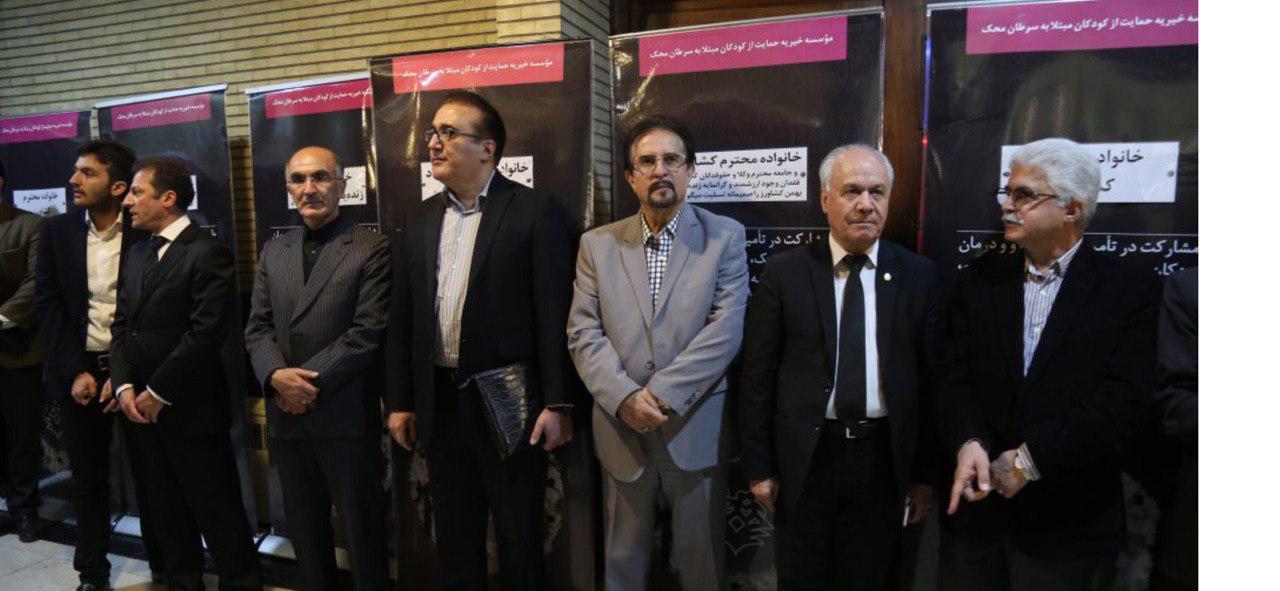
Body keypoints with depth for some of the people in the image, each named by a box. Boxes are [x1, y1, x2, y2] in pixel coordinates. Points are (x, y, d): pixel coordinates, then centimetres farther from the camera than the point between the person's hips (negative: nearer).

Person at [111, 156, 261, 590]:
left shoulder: (208, 253, -12)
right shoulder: (137, 254, 14)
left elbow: (205, 333, -18)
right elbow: (122, 326, 12)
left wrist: (158, 393, -14)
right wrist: (124, 386, -1)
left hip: (192, 410, -8)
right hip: (143, 409, 8)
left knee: (217, 514, 1)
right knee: (166, 511, 18)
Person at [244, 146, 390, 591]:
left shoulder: (372, 249, -6)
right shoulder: (273, 251, 12)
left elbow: (368, 332, -13)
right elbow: (258, 327, 8)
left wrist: (310, 381, -15)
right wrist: (277, 376, -11)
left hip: (346, 415, -5)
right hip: (287, 416, 5)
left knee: (362, 528, 7)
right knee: (304, 528, 18)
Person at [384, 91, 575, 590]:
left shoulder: (534, 210, -7)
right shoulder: (420, 219, 9)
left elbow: (553, 313, -11)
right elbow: (402, 320, 10)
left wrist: (557, 403, -12)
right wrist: (399, 402, 9)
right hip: (440, 403, 5)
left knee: (519, 541, 9)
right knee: (454, 539, 19)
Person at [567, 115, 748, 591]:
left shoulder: (725, 236, 0)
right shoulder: (597, 244, 6)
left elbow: (726, 331, -10)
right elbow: (583, 334, 0)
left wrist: (663, 393, -17)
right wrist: (625, 398, -14)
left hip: (696, 431, -2)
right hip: (622, 429, 2)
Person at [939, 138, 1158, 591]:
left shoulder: (1130, 289, -4)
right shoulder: (978, 281, 5)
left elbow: (1126, 400, -13)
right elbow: (954, 376, -1)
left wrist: (1031, 458, -18)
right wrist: (969, 442, -19)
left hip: (1068, 520, -2)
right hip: (975, 505, 3)